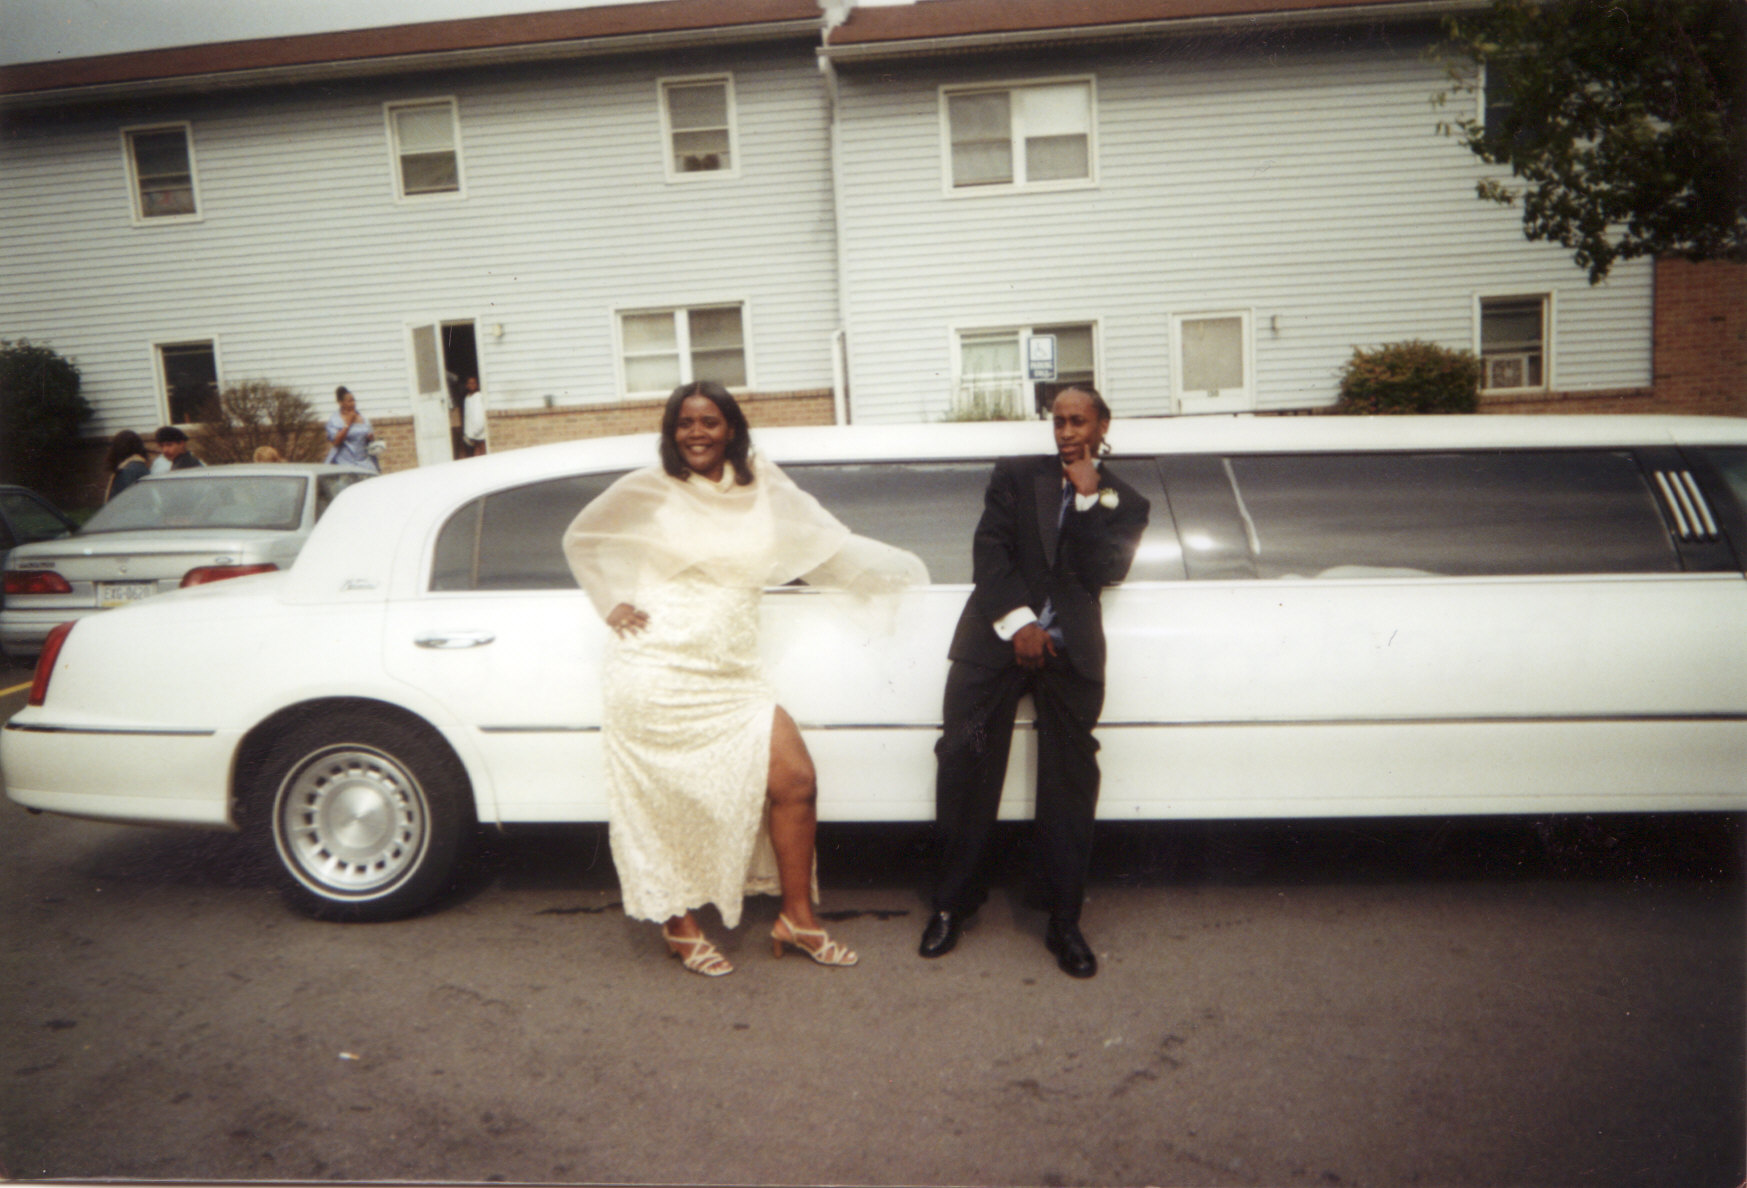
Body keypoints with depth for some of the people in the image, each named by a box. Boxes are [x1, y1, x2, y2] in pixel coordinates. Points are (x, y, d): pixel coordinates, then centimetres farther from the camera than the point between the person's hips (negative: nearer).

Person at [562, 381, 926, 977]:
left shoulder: (763, 490, 8)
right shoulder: (647, 490, 1)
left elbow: (832, 546, 18)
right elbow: (580, 538, 14)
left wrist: (907, 570, 19)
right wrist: (613, 604, 4)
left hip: (728, 676, 3)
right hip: (657, 672, -3)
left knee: (795, 779, -3)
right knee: (666, 805, 3)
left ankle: (797, 917, 14)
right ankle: (679, 926, 25)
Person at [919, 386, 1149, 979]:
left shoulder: (1124, 503, 13)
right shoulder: (1015, 476, 11)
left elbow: (1106, 571, -3)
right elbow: (988, 547, -1)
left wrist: (1088, 497, -5)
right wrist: (1017, 621, -11)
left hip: (1070, 651, 1)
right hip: (995, 639, 0)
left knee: (1070, 784, 0)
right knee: (964, 765, -4)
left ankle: (1063, 921, 12)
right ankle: (952, 903, 11)